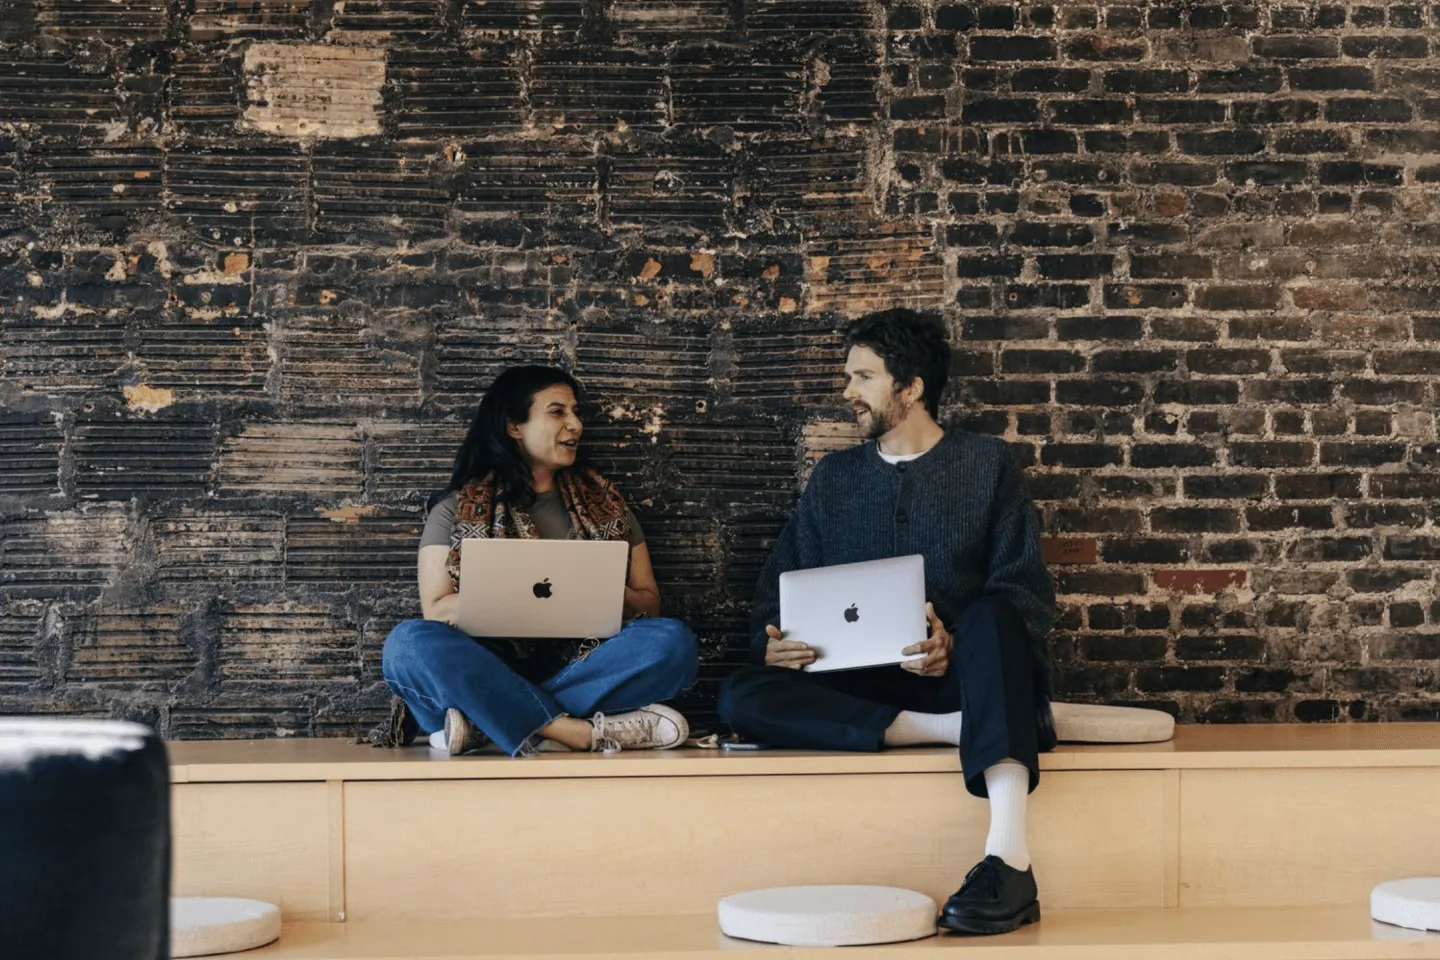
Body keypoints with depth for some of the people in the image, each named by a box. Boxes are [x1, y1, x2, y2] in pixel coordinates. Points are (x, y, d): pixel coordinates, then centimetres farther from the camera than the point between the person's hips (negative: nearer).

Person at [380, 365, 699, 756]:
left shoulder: (603, 503, 19)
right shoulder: (456, 511, 12)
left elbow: (649, 603, 15)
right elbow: (436, 610, 1)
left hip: (584, 670, 2)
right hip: (491, 673, -2)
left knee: (672, 640, -27)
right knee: (409, 643, -30)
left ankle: (486, 720, -33)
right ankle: (582, 732, -38)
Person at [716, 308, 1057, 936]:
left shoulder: (987, 465, 9)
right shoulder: (833, 478, 18)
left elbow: (1028, 592, -1)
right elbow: (779, 586, 16)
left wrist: (958, 643, -20)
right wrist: (773, 641, -8)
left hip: (955, 676, -2)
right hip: (861, 687, 3)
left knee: (993, 614, -37)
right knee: (741, 696, -25)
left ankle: (1008, 855, -50)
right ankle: (954, 730, -32)